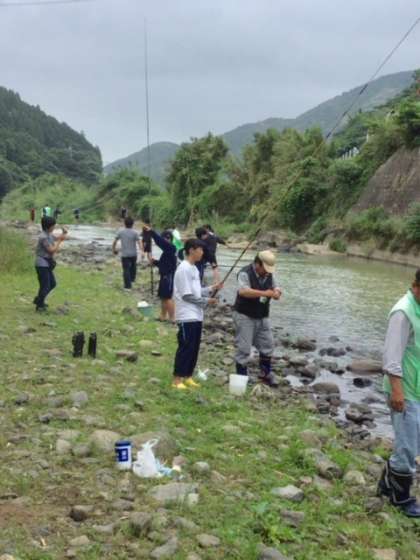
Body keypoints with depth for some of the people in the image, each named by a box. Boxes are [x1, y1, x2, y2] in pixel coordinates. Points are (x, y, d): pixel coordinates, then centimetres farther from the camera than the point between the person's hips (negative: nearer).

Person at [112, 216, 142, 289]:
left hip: (124, 254, -1)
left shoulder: (120, 231, -4)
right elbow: (139, 242, -17)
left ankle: (128, 285, 0)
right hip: (133, 254, 1)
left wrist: (114, 249, 14)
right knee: (133, 266, 26)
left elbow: (115, 242, -1)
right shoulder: (135, 233, -7)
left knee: (126, 270, 1)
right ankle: (132, 279, 43)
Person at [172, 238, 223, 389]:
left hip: (196, 316, 9)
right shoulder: (184, 269, -16)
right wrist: (206, 301, -11)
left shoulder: (194, 268, 14)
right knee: (185, 347, -5)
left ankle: (188, 377, 21)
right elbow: (187, 295, -18)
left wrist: (211, 289, 6)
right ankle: (177, 379, 2)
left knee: (194, 348, 12)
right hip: (187, 316, -9)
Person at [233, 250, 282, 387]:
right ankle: (241, 376, 8)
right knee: (243, 348, -3)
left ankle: (266, 373, 27)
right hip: (245, 316, -7)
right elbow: (243, 291, -33)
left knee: (267, 345, 12)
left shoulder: (269, 274, 5)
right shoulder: (245, 273, -18)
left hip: (262, 317, 7)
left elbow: (276, 288, 12)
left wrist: (276, 292, -14)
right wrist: (264, 293, -36)